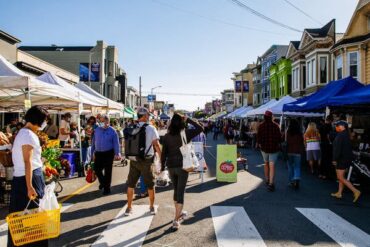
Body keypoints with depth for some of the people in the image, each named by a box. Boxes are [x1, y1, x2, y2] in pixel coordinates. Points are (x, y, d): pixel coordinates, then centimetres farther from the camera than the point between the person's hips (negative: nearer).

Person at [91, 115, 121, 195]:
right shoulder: (96, 130, 6)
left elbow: (116, 143, -7)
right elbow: (93, 142, 11)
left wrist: (117, 154, -13)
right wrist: (92, 153, 11)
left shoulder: (112, 131, -5)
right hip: (98, 153, 4)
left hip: (108, 154, -3)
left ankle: (107, 188, 18)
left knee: (107, 171, 3)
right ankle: (102, 182, 36)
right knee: (97, 170, 7)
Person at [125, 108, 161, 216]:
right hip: (146, 160, -3)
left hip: (133, 160, 3)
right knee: (150, 185, 12)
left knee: (130, 184, 13)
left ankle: (129, 208, 20)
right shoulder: (151, 128, -8)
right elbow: (156, 145, -11)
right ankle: (152, 207, 23)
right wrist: (161, 158, -4)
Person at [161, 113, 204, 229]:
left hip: (171, 166, 4)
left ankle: (179, 213, 38)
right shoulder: (186, 133, -10)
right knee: (180, 192, 1)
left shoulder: (167, 136, 0)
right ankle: (176, 220, -1)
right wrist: (189, 120, -1)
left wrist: (163, 166, 10)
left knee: (176, 190, 20)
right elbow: (201, 128, -3)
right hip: (182, 166, -4)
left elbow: (164, 152, 1)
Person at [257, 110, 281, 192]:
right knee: (272, 165, -3)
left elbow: (258, 137, -5)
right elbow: (279, 137, -5)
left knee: (266, 163, 20)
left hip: (264, 148, 2)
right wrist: (278, 144, 11)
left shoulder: (261, 126, -6)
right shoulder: (275, 126, -8)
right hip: (274, 148, -2)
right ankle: (271, 183, -14)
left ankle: (267, 180, 30)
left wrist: (259, 144, 11)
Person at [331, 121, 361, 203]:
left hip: (342, 159, -10)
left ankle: (355, 191, -8)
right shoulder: (346, 134, 13)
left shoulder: (340, 135, -18)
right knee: (341, 177, 16)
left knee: (341, 178, -6)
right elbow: (348, 148, 17)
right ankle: (339, 193, 22)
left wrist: (335, 159, -18)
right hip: (347, 158, 10)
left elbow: (338, 148, -22)